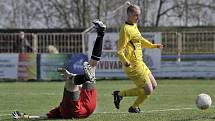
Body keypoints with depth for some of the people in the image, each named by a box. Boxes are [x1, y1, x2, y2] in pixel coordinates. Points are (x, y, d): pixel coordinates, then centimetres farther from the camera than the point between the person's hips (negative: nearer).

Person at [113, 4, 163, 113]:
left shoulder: (134, 26, 11)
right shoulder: (126, 29, -17)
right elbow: (120, 51, -22)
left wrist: (154, 46, 34)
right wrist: (125, 61, -38)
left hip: (140, 63, 10)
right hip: (133, 66, -10)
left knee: (153, 85, 15)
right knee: (148, 90, -9)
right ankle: (120, 94, -1)